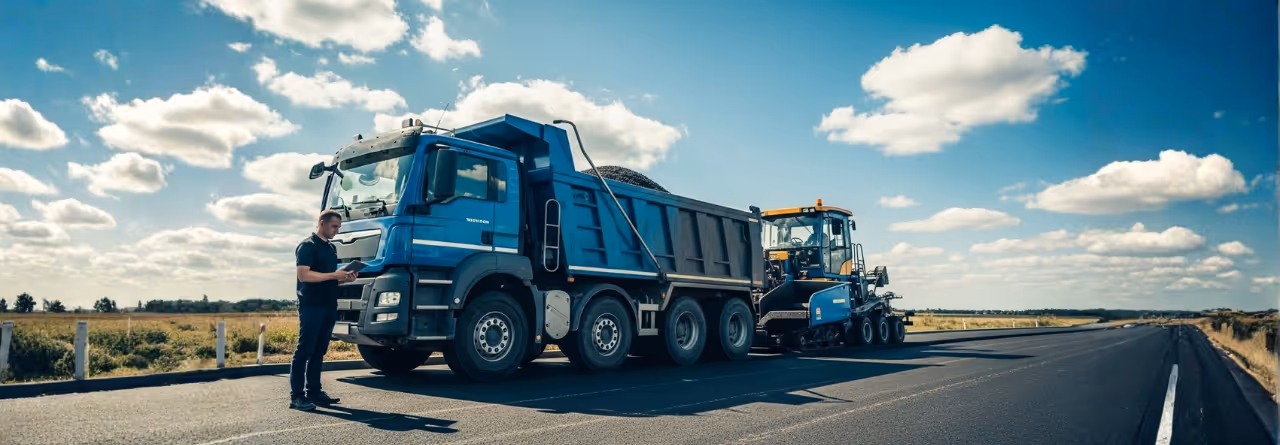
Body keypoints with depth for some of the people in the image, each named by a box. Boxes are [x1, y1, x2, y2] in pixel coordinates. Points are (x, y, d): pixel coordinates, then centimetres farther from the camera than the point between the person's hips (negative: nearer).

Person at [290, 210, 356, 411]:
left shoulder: (331, 248, 19)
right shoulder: (307, 246, -7)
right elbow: (304, 275, -17)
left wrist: (344, 278, 5)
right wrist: (333, 275, -18)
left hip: (328, 307, 8)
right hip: (311, 307, -8)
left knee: (319, 351, 10)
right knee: (304, 350, -6)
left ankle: (313, 391, 16)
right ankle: (296, 396, -2)